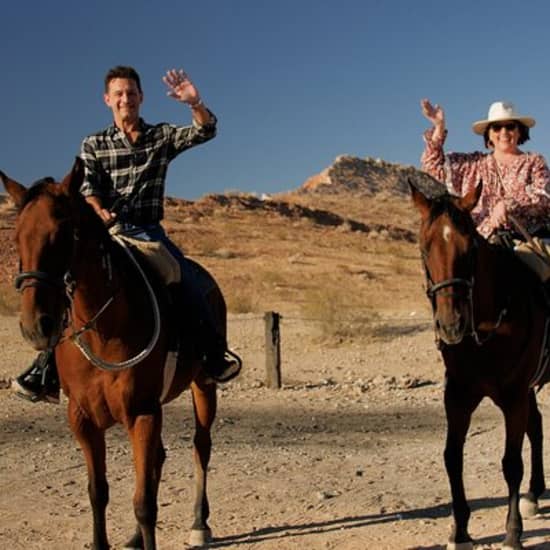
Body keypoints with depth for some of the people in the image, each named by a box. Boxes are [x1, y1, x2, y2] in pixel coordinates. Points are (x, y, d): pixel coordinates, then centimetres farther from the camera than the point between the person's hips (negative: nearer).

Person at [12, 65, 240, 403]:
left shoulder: (162, 137, 11)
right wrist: (98, 211, -26)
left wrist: (195, 103, -23)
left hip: (149, 232, 0)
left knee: (188, 283, -18)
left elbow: (205, 131, -2)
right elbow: (87, 188, -3)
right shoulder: (94, 145, 10)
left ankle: (214, 355, -3)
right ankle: (47, 370, -6)